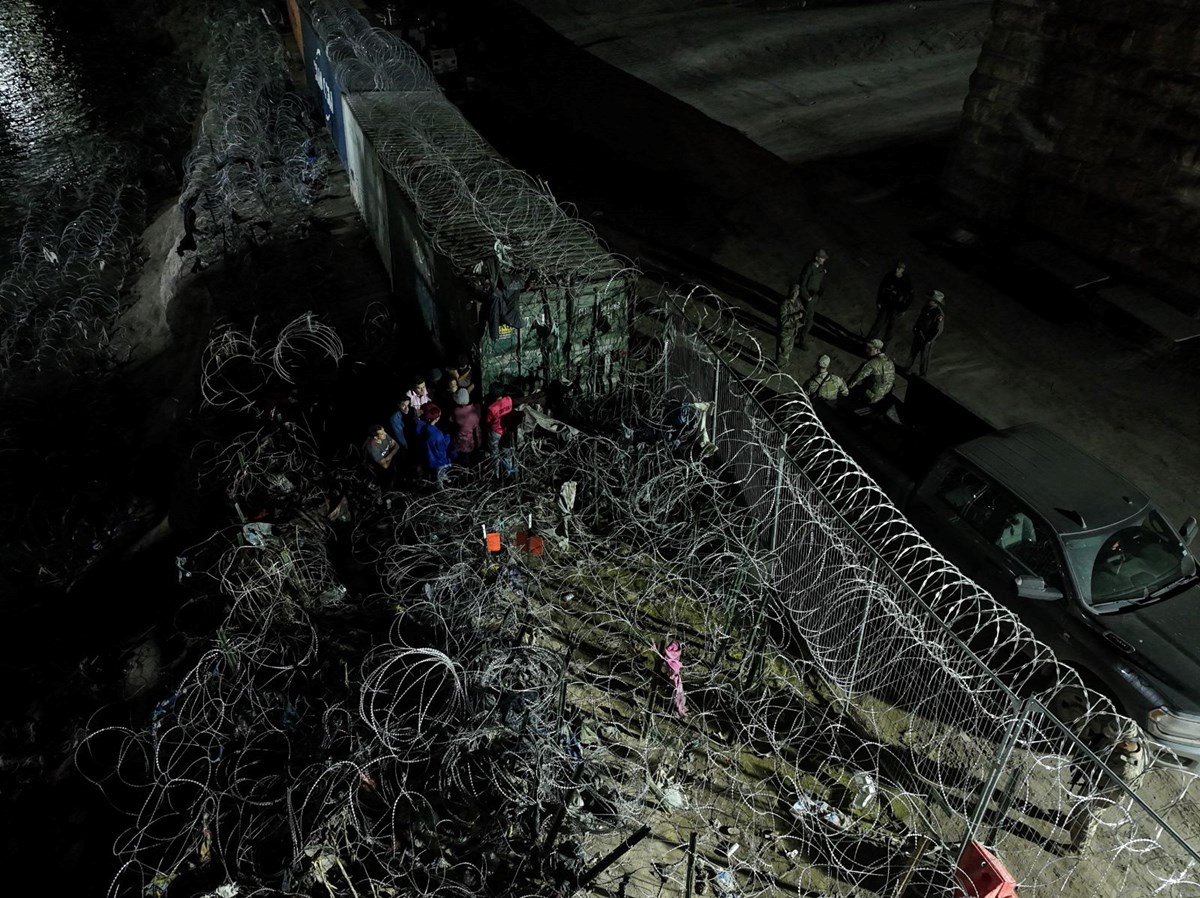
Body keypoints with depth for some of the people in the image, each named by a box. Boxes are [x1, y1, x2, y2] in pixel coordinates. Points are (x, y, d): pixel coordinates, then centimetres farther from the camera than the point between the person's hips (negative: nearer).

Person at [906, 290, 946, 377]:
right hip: (918, 334, 7)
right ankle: (908, 368, 44)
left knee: (924, 357, 11)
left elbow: (939, 330, -21)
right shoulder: (927, 307, -8)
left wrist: (929, 341, -18)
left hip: (927, 338, -7)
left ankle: (923, 374, 30)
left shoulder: (939, 314, -28)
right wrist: (915, 328, 14)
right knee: (913, 351, 23)